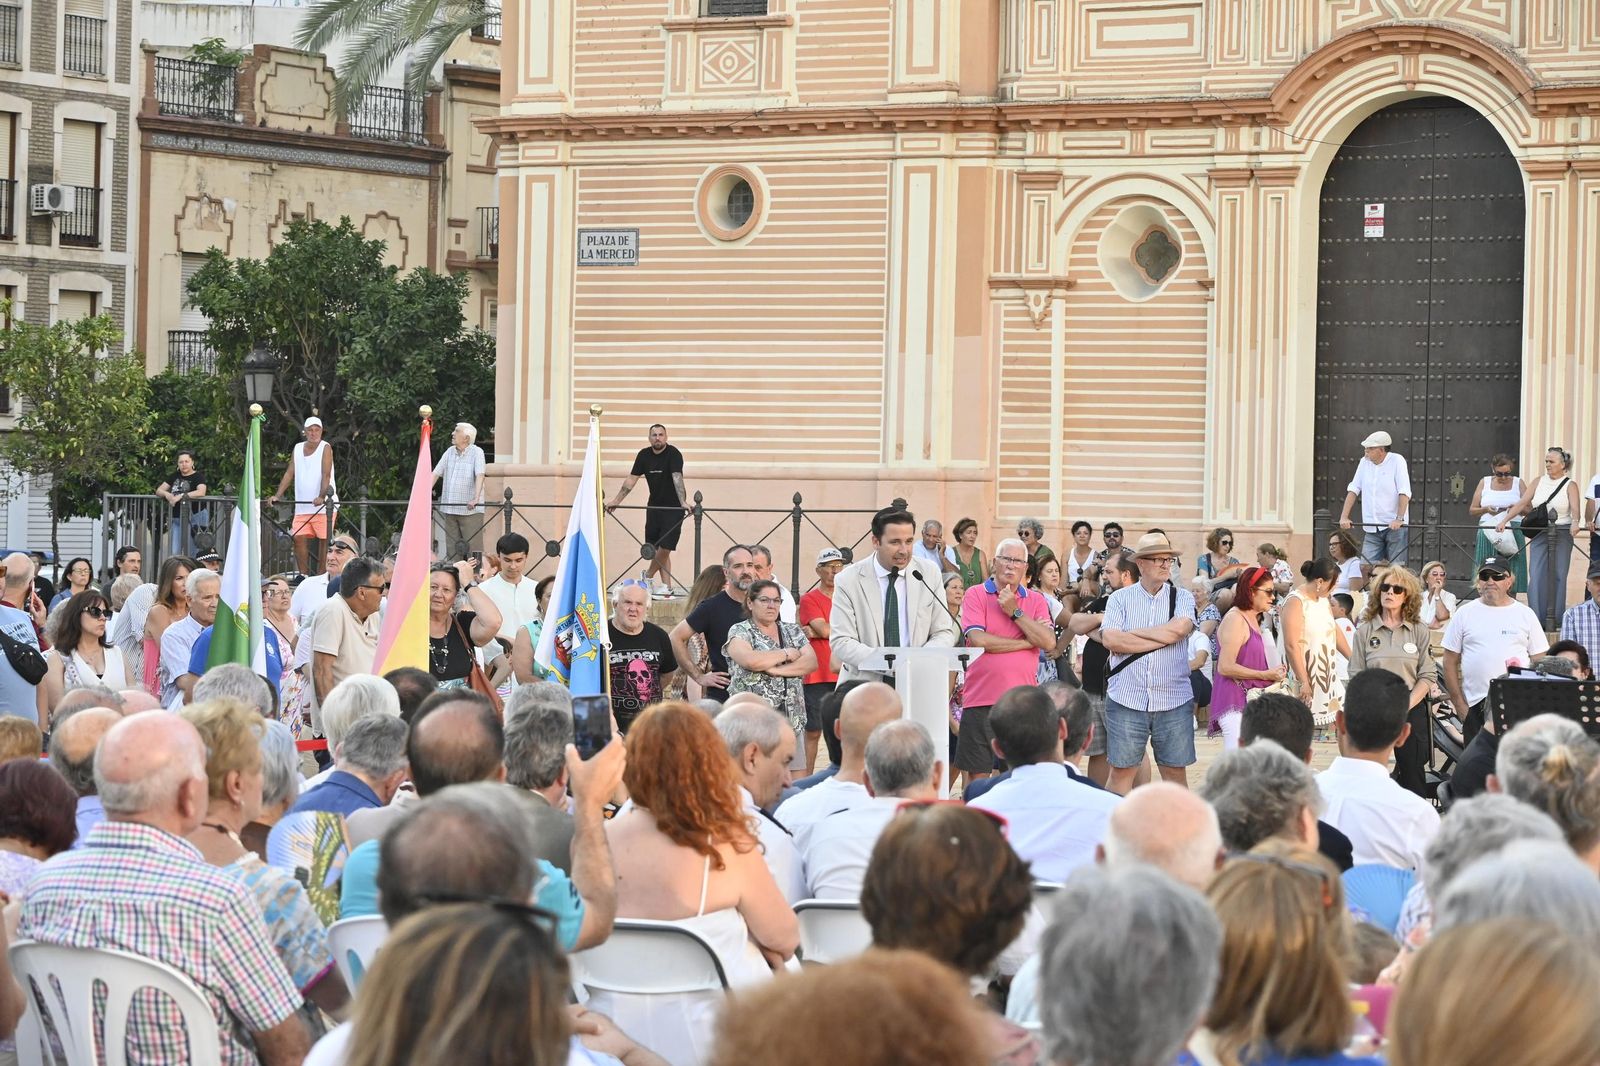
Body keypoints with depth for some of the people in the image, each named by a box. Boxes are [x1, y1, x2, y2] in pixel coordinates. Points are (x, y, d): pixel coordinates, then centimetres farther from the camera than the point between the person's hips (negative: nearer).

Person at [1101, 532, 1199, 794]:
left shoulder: (1182, 597, 7)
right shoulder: (1120, 598, 5)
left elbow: (1178, 629, -12)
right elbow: (1111, 640, -10)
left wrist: (1132, 633, -5)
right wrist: (1163, 638, -9)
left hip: (1174, 702, 1)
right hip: (1126, 700, -1)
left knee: (1176, 772, 5)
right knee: (1121, 772, 3)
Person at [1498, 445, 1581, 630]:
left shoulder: (1570, 485, 0)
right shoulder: (1538, 483, 10)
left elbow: (1575, 509, -14)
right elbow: (1521, 504, 5)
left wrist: (1575, 523, -35)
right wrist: (1504, 520, -7)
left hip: (1562, 535, -3)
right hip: (1539, 534, 3)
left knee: (1558, 576, -1)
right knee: (1536, 575, -5)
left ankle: (1556, 618, 5)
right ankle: (1536, 618, -4)